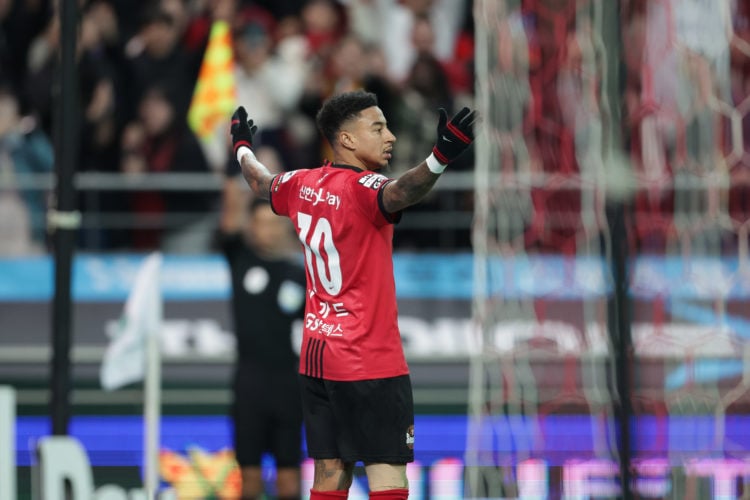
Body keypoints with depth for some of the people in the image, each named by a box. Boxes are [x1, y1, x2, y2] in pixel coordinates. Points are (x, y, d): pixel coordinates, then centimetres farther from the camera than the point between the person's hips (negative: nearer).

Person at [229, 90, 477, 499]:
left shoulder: (302, 185, 8)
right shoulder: (361, 189, -16)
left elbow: (261, 182, 30)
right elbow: (397, 193, -40)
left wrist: (243, 150, 52)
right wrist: (440, 158, -59)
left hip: (316, 355, 9)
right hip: (371, 364, -9)